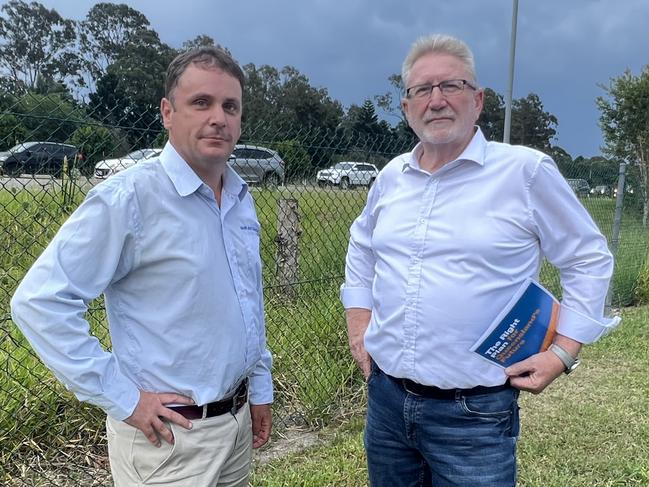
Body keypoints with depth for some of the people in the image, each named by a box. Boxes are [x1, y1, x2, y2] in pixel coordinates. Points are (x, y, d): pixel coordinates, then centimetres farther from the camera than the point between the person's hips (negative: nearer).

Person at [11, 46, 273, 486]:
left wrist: (261, 386, 14)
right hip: (172, 436, -6)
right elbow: (39, 301, -19)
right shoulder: (130, 197, -18)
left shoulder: (241, 198, 4)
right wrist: (123, 399, -19)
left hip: (238, 420, 7)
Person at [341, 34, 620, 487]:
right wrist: (358, 320, 12)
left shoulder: (526, 171, -10)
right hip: (386, 397, 5)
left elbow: (589, 259, -1)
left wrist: (563, 351, -7)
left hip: (474, 413, -4)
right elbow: (362, 245, 21)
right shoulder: (392, 175, 4)